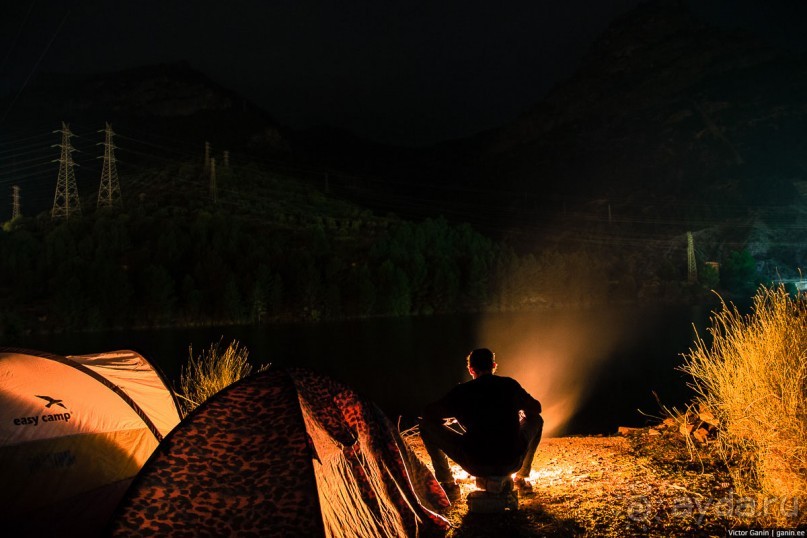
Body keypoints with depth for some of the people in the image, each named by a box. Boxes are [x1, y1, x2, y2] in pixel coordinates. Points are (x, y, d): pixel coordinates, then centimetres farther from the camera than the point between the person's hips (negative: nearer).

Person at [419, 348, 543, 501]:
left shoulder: (462, 391, -1)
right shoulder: (510, 385, 6)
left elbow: (428, 413, 5)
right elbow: (536, 408, 21)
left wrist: (459, 413, 24)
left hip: (477, 466, -2)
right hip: (512, 463, 3)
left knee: (427, 425, 12)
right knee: (536, 420, 30)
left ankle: (448, 485, 15)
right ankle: (522, 479, 32)